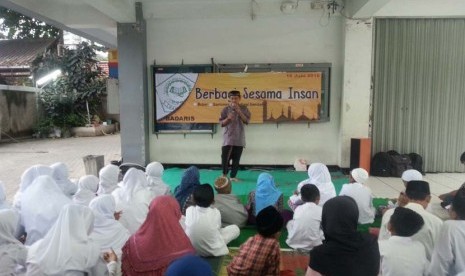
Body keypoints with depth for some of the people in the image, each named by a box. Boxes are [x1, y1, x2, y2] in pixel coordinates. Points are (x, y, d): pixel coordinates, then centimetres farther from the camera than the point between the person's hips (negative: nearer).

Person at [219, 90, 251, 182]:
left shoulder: (244, 109, 3)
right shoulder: (226, 109, 1)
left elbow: (247, 121, -7)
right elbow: (222, 123, 0)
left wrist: (239, 111, -15)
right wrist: (228, 118, -19)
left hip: (239, 138, 1)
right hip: (228, 138, -1)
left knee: (236, 159, 4)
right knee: (225, 157, -4)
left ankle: (233, 176, 16)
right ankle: (224, 174, 18)